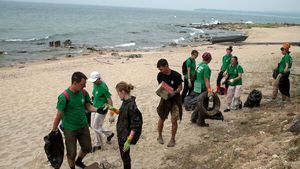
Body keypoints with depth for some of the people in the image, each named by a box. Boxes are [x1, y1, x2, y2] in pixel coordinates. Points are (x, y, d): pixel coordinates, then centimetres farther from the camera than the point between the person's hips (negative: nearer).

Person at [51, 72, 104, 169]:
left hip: (83, 126, 6)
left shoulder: (84, 93, -8)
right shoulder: (64, 97, -24)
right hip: (70, 129, -5)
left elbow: (88, 106, 6)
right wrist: (53, 131, -10)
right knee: (71, 153, 7)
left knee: (87, 148, 19)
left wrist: (97, 110, -15)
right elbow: (59, 115, -17)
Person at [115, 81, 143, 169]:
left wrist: (128, 141, -28)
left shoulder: (131, 105, -26)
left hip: (126, 136, -8)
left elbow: (135, 126, -26)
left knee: (125, 156, 7)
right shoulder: (125, 102, 0)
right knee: (123, 155, 21)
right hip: (121, 134, 8)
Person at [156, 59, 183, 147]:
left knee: (174, 120, -1)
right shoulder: (160, 75, -7)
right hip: (164, 98, 3)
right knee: (161, 118, 10)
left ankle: (173, 139, 17)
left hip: (175, 99, -3)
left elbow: (180, 87, -9)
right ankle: (160, 136, 31)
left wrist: (174, 92, -28)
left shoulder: (176, 75, -18)